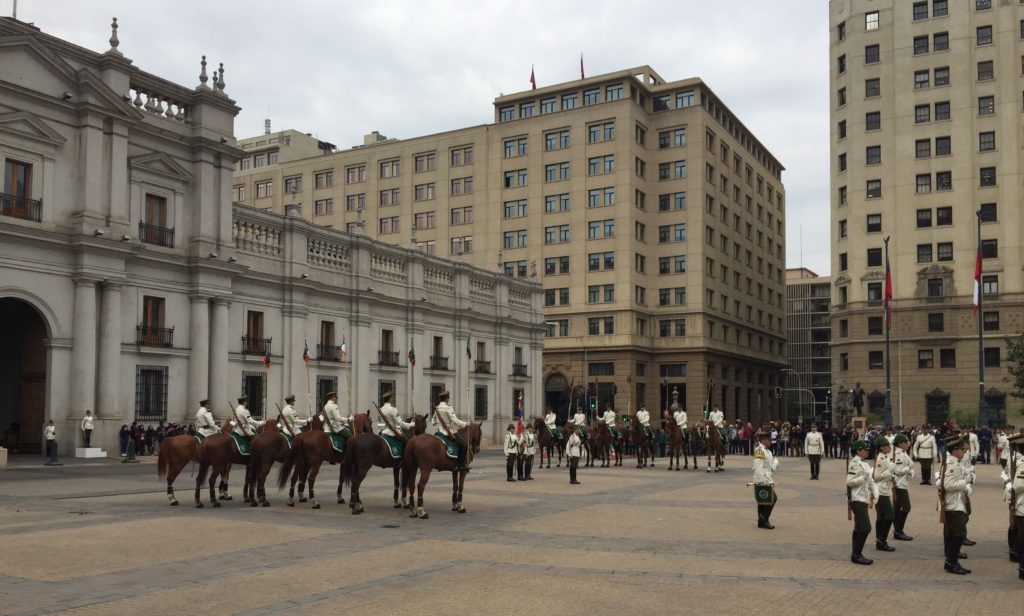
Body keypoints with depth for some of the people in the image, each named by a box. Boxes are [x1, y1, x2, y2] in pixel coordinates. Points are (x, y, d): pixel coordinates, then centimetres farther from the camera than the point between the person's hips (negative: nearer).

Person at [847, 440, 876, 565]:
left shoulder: (865, 463, 14)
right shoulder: (854, 463, -16)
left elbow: (870, 480, 20)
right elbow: (849, 481, -22)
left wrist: (874, 491, 6)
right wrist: (863, 477, -24)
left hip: (863, 499, 10)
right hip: (857, 499, -10)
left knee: (859, 528, 14)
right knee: (865, 528, -11)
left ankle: (856, 555, 22)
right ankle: (856, 555, -3)